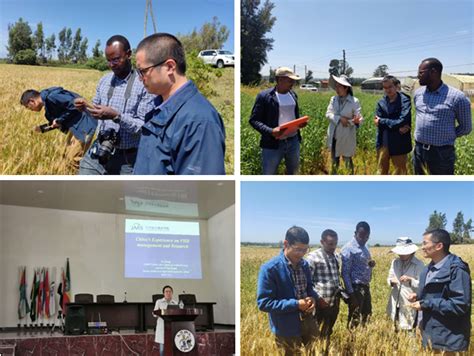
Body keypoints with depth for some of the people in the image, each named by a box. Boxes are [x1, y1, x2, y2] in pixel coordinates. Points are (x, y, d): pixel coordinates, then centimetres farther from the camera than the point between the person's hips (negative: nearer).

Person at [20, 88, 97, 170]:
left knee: (73, 159, -9)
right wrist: (42, 128, 9)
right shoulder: (47, 101, 14)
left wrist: (59, 120, -14)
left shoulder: (51, 97, -19)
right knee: (68, 155, 17)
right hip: (75, 124, 11)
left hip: (84, 124, -11)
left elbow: (74, 105, -24)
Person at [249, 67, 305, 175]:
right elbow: (254, 120, -10)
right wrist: (270, 131, -26)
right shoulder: (264, 96, -10)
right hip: (273, 143, -6)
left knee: (293, 172, 18)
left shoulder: (293, 95, 8)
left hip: (293, 141, 6)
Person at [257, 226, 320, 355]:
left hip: (308, 322, 6)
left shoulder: (304, 264, 2)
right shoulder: (269, 269, -19)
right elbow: (263, 303, -20)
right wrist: (295, 304, -23)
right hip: (287, 329, -6)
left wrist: (313, 298, -7)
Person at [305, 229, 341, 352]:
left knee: (328, 332, 19)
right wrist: (317, 298, -18)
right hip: (320, 304, -6)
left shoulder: (336, 257, 8)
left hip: (334, 303, 6)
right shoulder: (313, 257, -13)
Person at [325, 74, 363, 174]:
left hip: (346, 137, -4)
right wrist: (339, 118, -20)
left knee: (348, 161, 6)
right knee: (334, 161, 15)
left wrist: (356, 121, -34)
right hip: (334, 136, 4)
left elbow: (358, 117, -11)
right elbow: (328, 114, -5)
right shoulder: (333, 99, 2)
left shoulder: (354, 101, -9)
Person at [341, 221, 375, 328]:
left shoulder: (364, 248, 12)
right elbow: (345, 273, -15)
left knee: (366, 316, 14)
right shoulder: (348, 249, -13)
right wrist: (351, 293, -20)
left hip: (366, 287, 9)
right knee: (354, 320, -4)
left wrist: (372, 264, -3)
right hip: (356, 288, -9)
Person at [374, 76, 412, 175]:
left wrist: (381, 121, -12)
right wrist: (397, 128, -18)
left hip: (399, 143, -4)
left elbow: (402, 121, -19)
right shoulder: (381, 103, 4)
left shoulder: (405, 101, -9)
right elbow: (379, 123, -6)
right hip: (383, 143, 4)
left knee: (400, 172, 7)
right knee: (382, 171, 14)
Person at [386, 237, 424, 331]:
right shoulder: (395, 262, 7)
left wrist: (410, 280, -25)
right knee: (396, 329, 10)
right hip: (396, 302, 5)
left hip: (410, 303, -5)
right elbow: (389, 277, 11)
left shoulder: (419, 265, -9)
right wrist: (391, 281, -12)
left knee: (409, 329, -4)